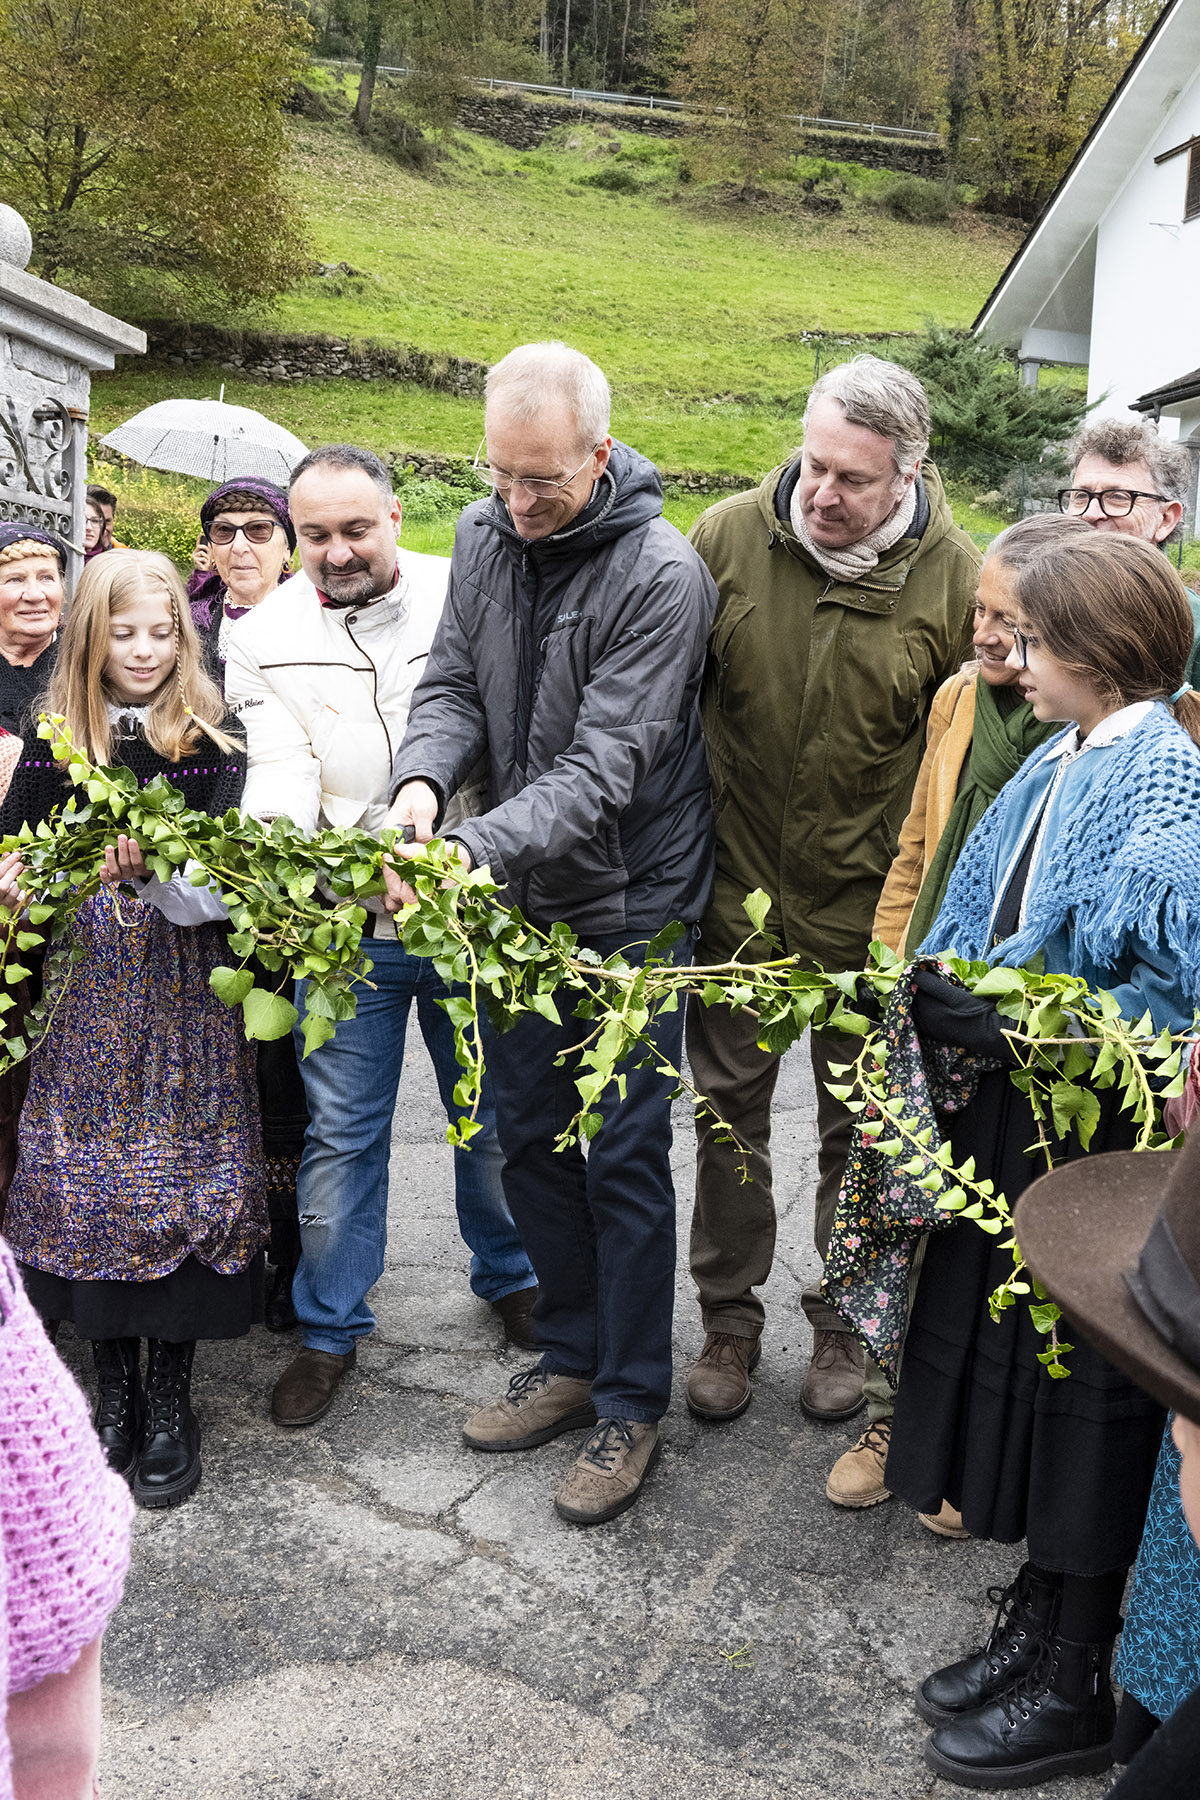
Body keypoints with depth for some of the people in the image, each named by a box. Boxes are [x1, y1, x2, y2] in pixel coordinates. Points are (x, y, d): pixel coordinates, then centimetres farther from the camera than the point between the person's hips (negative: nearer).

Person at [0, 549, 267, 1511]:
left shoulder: (211, 738, 1)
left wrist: (157, 862, -30)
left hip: (183, 985, -2)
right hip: (86, 989, 2)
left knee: (179, 1176, -1)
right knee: (86, 1179, 5)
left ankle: (171, 1401, 14)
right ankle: (115, 1385, 22)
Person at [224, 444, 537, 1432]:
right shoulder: (265, 637, -2)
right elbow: (282, 776, -8)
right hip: (343, 929, 1)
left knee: (494, 1117, 15)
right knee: (341, 1132, 8)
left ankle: (511, 1277, 41)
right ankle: (332, 1326, 27)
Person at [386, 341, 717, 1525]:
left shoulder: (661, 573, -20)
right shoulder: (485, 535, 1)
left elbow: (604, 766, -25)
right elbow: (452, 682, 4)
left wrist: (472, 848, -36)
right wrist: (423, 776, -18)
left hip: (628, 904, -6)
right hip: (523, 896, 7)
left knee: (623, 1156, 2)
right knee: (531, 1137, 15)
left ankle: (631, 1402, 19)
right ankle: (571, 1354, 34)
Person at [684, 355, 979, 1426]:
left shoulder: (955, 577, -10)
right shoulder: (728, 536, -6)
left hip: (869, 913, -1)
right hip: (735, 893, 1)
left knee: (857, 1127, 14)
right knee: (730, 1114, 13)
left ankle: (842, 1321, 35)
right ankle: (730, 1316, 32)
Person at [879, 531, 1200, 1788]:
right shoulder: (1053, 769, 9)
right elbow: (980, 921, 15)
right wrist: (951, 1004, -1)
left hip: (1099, 1140, -8)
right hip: (1014, 1117, 8)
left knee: (1086, 1390, 5)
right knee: (1015, 1356, 17)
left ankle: (1079, 1689, 24)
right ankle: (1037, 1614, 37)